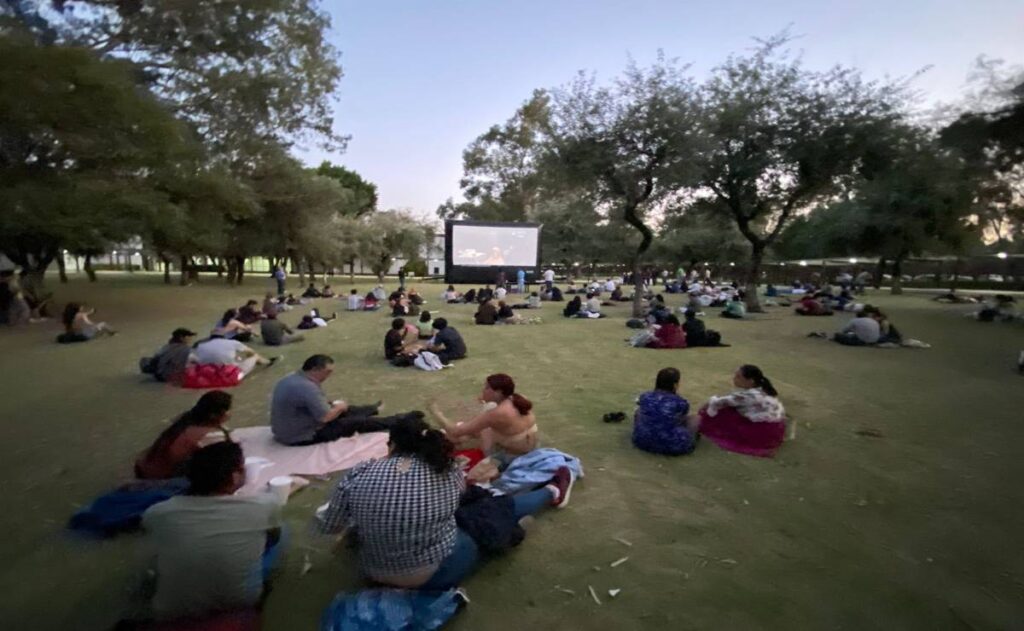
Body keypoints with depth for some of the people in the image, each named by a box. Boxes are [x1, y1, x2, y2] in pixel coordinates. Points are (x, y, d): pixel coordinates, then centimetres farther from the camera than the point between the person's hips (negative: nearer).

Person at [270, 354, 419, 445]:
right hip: (302, 437, -10)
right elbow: (325, 417, -27)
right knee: (359, 422, -2)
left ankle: (373, 409, 49)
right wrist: (339, 407, -7)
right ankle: (401, 420, 11)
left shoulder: (292, 378, 3)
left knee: (345, 410, 22)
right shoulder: (307, 387, -30)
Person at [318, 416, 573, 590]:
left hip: (375, 575, 3)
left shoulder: (359, 474, -17)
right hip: (437, 575, -2)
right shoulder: (448, 472, -17)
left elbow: (328, 526, -2)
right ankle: (553, 493, 40)